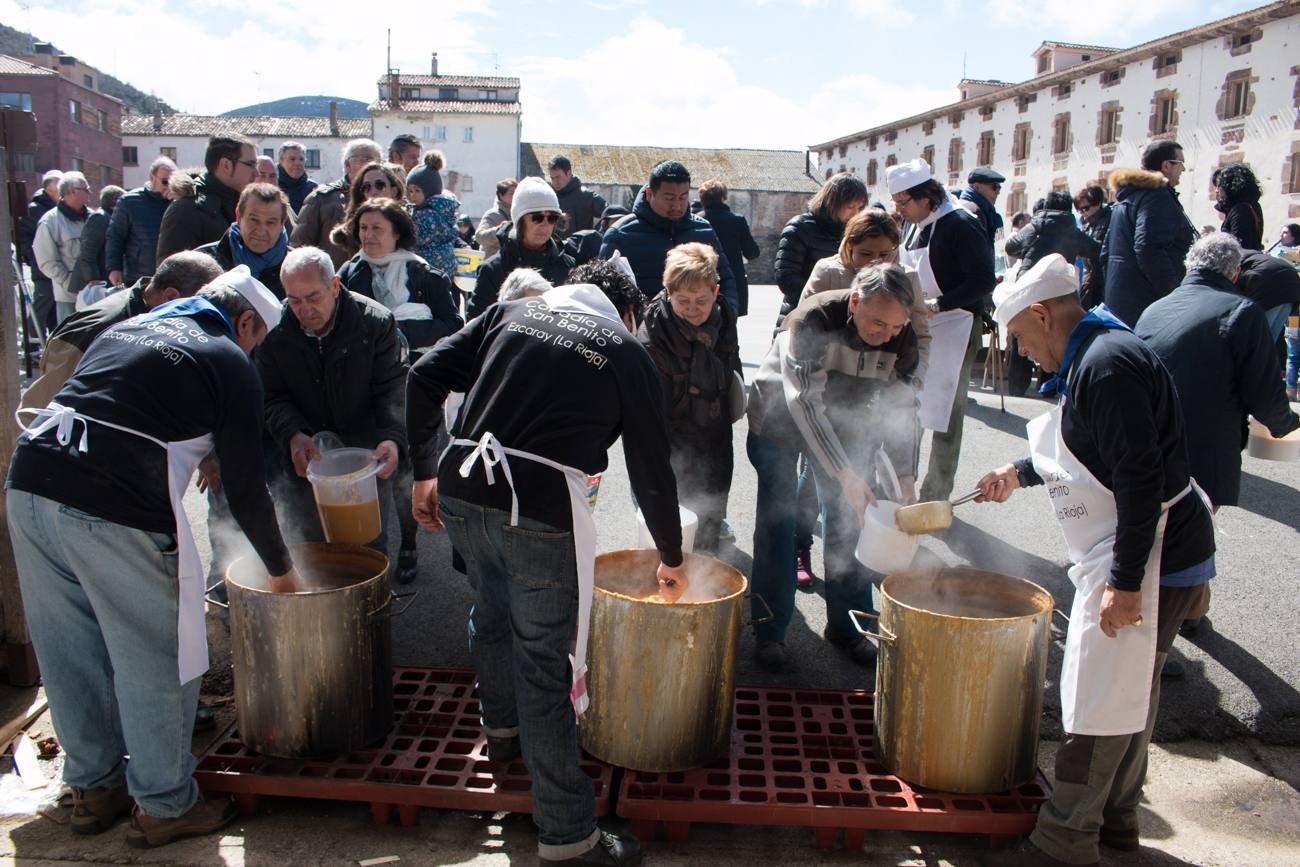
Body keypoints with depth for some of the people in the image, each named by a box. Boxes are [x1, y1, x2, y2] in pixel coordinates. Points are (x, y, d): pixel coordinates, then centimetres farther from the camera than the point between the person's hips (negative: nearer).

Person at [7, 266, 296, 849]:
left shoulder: (127, 329, 25)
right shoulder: (230, 364, 4)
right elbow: (245, 488, 3)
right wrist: (280, 569, 15)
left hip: (29, 483, 8)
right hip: (115, 510, -7)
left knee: (71, 652, 19)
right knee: (154, 658, 8)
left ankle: (94, 788, 36)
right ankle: (164, 806, 22)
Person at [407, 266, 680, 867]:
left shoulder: (514, 312, 16)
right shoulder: (627, 355, 7)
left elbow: (425, 377, 8)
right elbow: (652, 472, 9)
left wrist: (424, 472, 15)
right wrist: (672, 560, 22)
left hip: (460, 493, 5)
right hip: (540, 510, -4)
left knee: (492, 612, 29)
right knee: (544, 662, 4)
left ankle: (502, 729, 54)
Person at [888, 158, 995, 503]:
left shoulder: (960, 226, -16)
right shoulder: (913, 226, 9)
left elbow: (984, 280, -19)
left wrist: (937, 305, -22)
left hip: (953, 329, -8)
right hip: (915, 327, 8)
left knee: (944, 413, -1)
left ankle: (936, 497, 10)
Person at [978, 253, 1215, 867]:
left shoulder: (1106, 365, -21)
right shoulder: (1094, 357, 12)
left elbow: (1141, 476, -27)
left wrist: (1125, 581, -26)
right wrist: (1020, 473, 29)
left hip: (1150, 558, -11)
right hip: (1131, 555, 11)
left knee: (1099, 700, -1)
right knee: (1132, 689, 20)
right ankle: (1116, 817, 36)